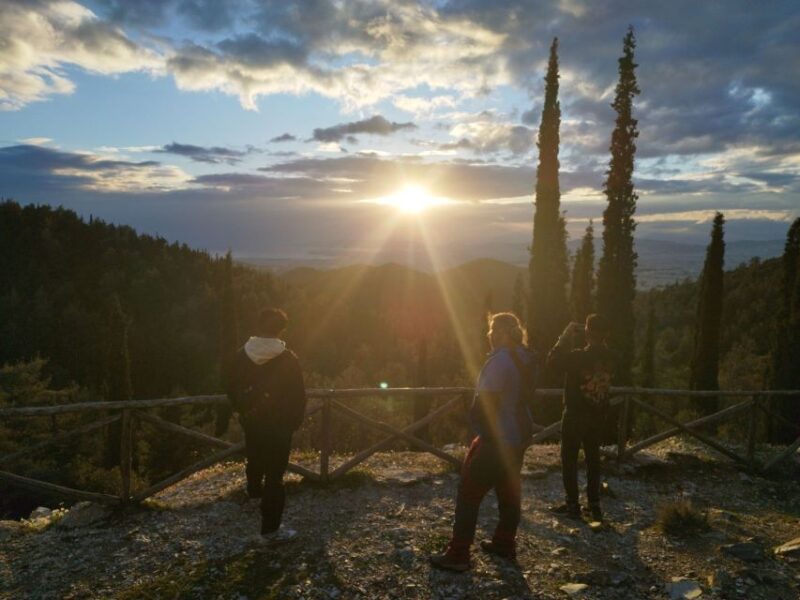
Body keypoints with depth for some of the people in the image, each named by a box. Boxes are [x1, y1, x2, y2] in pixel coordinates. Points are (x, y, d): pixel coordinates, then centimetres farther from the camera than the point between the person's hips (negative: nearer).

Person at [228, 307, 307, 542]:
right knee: (275, 476, 3)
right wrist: (295, 420, 3)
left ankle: (254, 488, 59)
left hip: (250, 421, 5)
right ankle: (270, 529, 9)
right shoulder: (288, 359, -18)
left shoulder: (241, 355, -6)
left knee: (254, 459, 31)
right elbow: (298, 396, -14)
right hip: (278, 424, -4)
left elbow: (232, 389, 4)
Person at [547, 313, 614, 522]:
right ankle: (594, 504, 20)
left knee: (569, 457, 6)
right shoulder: (608, 356, -2)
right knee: (593, 456, 16)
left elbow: (552, 361, -14)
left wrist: (565, 337, -11)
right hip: (598, 413, 6)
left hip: (576, 413, -6)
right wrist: (572, 341, 6)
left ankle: (572, 504, 10)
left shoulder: (579, 356, -23)